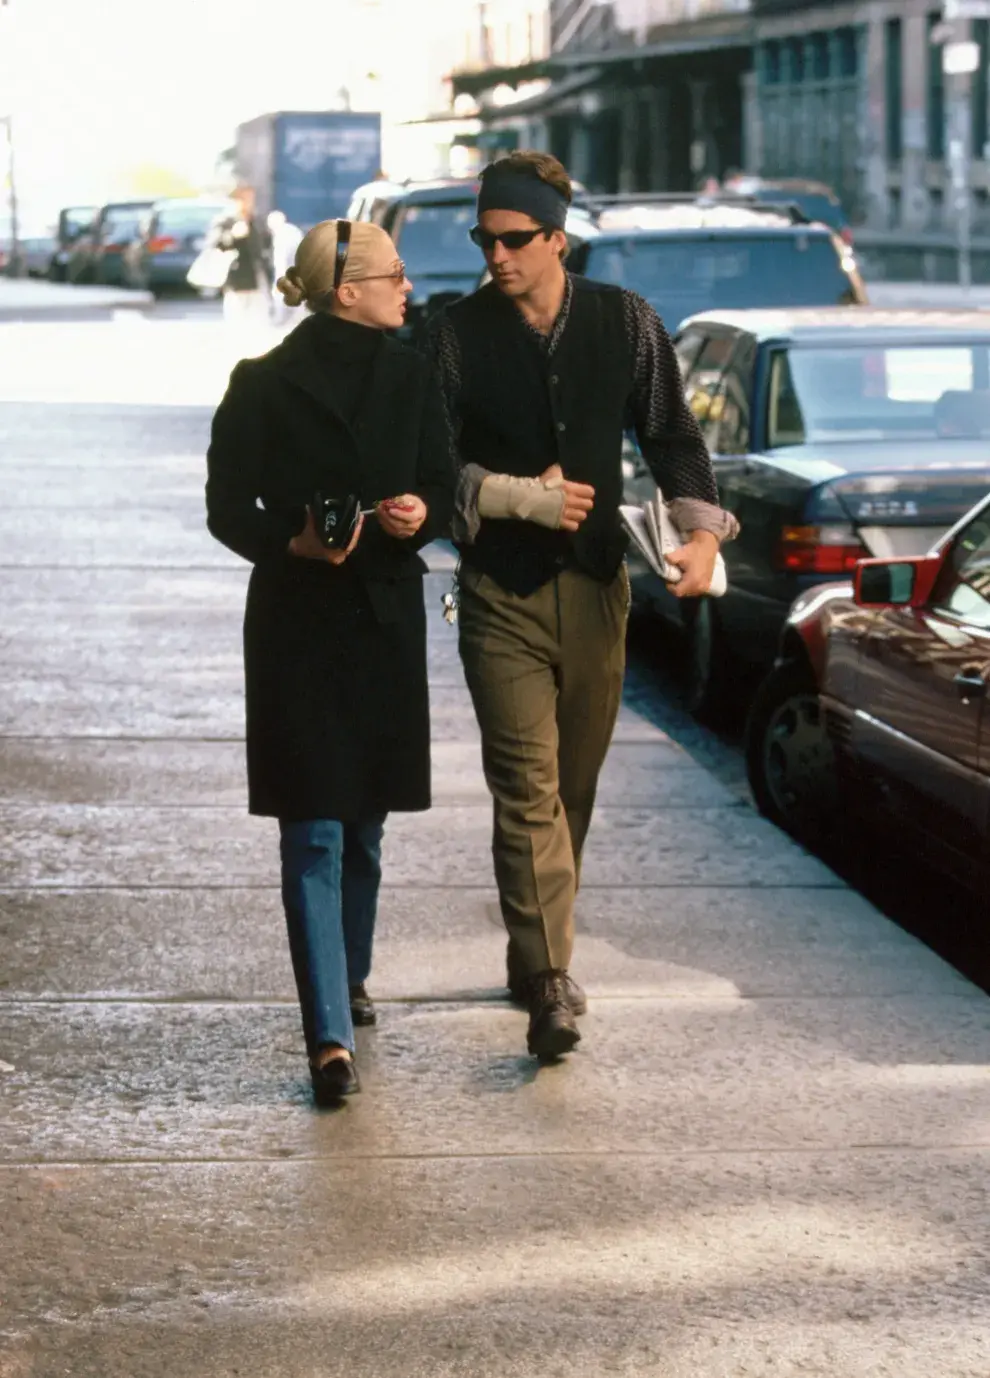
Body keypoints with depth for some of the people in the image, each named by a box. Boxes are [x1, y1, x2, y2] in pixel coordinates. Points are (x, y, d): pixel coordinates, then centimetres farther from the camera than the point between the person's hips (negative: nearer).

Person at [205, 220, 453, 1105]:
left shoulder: (411, 377, 3)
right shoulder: (265, 386, -4)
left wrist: (420, 516, -15)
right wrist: (293, 544, -20)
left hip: (387, 616, 2)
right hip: (298, 623, -2)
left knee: (366, 819, 8)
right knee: (314, 832, 1)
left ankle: (348, 976, 18)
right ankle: (331, 1037, 3)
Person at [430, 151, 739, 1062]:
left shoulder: (625, 322, 3)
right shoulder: (458, 334, -3)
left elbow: (672, 436, 6)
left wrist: (701, 528, -9)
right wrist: (521, 497, -15)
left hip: (596, 586, 3)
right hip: (503, 593, -3)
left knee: (574, 787, 12)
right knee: (529, 788, -12)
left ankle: (536, 955, 28)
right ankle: (549, 983, -17)